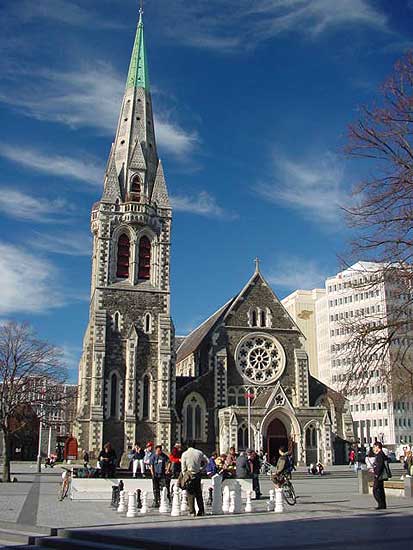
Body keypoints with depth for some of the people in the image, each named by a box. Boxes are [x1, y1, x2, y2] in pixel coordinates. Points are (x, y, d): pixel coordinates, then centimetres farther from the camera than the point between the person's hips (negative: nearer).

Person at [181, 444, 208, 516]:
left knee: (190, 494, 3)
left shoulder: (184, 454, -4)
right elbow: (206, 461, 7)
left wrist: (184, 476, 5)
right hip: (198, 474, 3)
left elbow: (183, 467, -3)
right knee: (199, 494, 11)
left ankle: (192, 512, 0)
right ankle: (201, 511, 12)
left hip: (189, 474, -3)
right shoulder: (199, 452, 3)